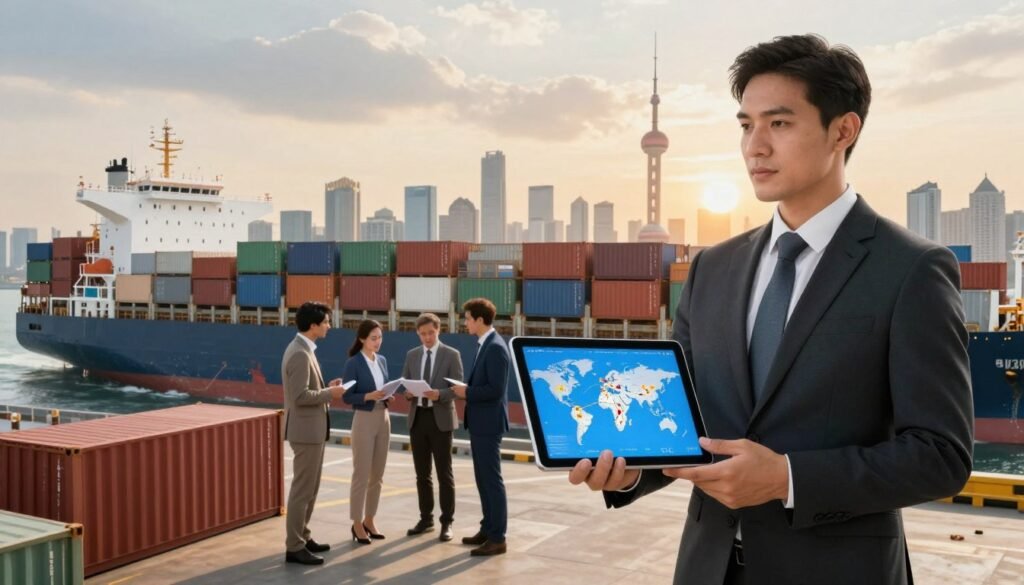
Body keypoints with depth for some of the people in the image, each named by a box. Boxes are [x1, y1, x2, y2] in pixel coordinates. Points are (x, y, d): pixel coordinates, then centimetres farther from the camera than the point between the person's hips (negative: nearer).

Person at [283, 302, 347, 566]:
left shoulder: (303, 349, 11)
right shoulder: (300, 354, -21)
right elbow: (300, 396, -26)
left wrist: (326, 387, 6)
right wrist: (330, 393, -16)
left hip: (312, 428, 11)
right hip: (306, 430, -11)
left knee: (309, 488, 18)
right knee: (302, 489, -3)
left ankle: (302, 537, 28)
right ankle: (294, 547, 5)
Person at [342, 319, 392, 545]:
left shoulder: (382, 360, 10)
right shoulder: (353, 363, -10)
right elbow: (347, 396, -11)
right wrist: (369, 396, -25)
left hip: (384, 419, 7)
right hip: (364, 420, -7)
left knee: (377, 475, 11)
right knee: (361, 475, -1)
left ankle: (369, 520, 22)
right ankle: (357, 523, 9)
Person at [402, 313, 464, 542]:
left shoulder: (452, 355, -3)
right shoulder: (412, 355, 11)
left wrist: (439, 394, -27)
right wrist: (407, 392, -11)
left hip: (440, 418, -4)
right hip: (417, 417, 4)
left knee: (444, 474, 0)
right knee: (422, 473, 11)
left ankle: (447, 523, 7)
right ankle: (426, 519, 21)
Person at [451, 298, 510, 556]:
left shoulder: (496, 347, -19)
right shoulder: (485, 345, 13)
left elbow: (496, 390, -24)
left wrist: (467, 393, -14)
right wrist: (467, 388, 4)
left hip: (488, 423, -10)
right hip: (480, 422, 10)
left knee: (492, 479, -4)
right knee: (483, 478, 16)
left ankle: (497, 538, 3)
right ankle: (488, 529, 25)